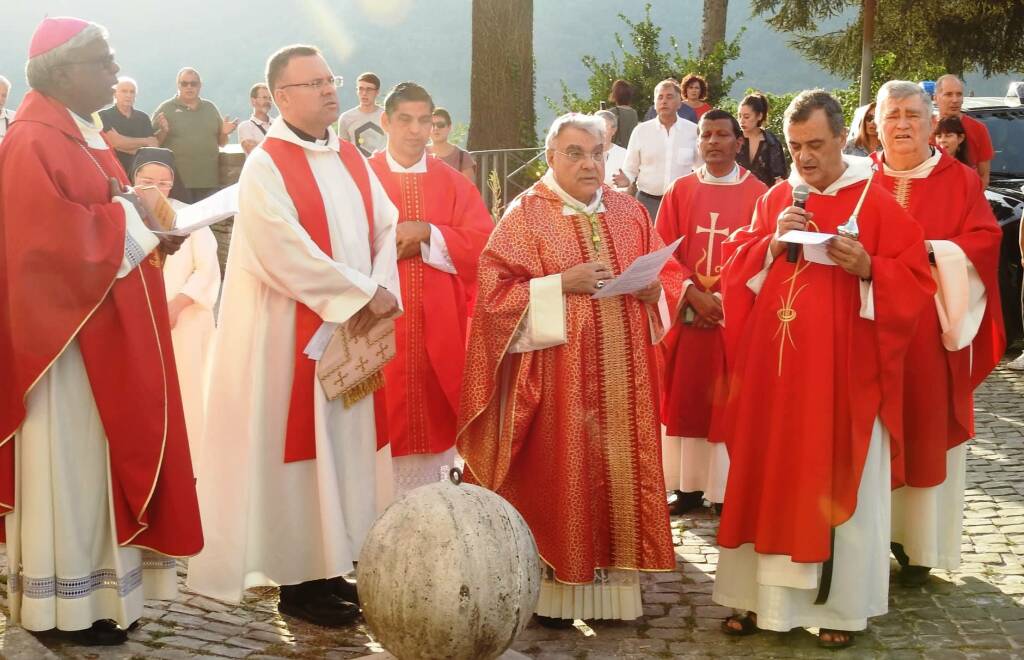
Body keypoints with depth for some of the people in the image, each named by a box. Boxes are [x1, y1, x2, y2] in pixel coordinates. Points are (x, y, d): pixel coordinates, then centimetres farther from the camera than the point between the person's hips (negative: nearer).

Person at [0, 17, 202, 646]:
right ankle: (67, 602, 10)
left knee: (101, 457, 13)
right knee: (70, 464, -1)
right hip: (68, 333, -10)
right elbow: (51, 239, -26)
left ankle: (100, 588, 23)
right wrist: (127, 217, -14)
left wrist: (150, 233, -4)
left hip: (108, 331, 10)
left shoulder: (86, 137, 14)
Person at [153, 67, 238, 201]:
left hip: (209, 181, 3)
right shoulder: (166, 109, 4)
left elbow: (221, 143, 20)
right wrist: (163, 131, -18)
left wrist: (224, 133, -1)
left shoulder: (210, 108, 16)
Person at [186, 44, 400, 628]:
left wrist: (384, 292, -10)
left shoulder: (352, 160, 12)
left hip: (355, 330, 7)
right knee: (301, 445, -2)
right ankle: (297, 579, 7)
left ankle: (334, 562, 20)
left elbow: (387, 227, 9)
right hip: (294, 334, -7)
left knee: (346, 442, 9)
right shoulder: (266, 165, -10)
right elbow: (285, 252, -20)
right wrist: (361, 295, -17)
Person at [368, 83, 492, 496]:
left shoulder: (453, 183, 9)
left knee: (436, 415, 7)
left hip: (440, 326, 3)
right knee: (388, 419, -1)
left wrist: (427, 234, -12)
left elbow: (482, 243, -3)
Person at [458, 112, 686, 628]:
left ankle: (613, 586, 15)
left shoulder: (629, 213, 12)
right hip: (559, 376, -4)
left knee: (619, 469, 5)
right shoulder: (526, 214, -3)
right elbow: (496, 290, -10)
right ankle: (555, 590, 9)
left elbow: (669, 275, 15)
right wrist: (563, 284, -19)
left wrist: (653, 288, -8)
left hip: (623, 374, 5)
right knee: (560, 473, -1)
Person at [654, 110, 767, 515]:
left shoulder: (757, 194, 1)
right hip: (687, 315, 2)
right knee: (685, 399, 4)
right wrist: (692, 294, -12)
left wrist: (725, 298, -12)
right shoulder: (679, 191, 7)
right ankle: (688, 486, 13)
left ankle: (728, 489, 8)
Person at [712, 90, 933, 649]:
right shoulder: (774, 200, 9)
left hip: (842, 374, -4)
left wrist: (868, 268, -24)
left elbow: (916, 282, -6)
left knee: (839, 485, 3)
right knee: (769, 478, 8)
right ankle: (763, 594, 18)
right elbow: (736, 267, 8)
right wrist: (773, 244, -10)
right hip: (775, 368, 4)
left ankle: (842, 604, 16)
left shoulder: (876, 204, -5)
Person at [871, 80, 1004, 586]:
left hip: (931, 333, -1)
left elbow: (983, 242, -3)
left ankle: (918, 544, 10)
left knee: (927, 433, 2)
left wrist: (932, 251, -17)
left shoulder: (960, 179, 4)